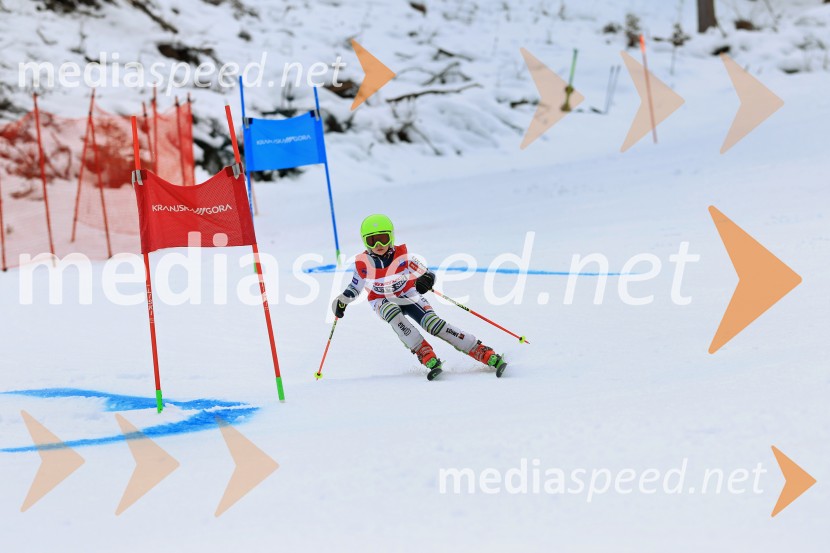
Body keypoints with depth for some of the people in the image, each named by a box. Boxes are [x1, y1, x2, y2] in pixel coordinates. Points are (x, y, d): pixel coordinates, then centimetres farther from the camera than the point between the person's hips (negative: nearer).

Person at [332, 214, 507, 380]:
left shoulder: (401, 256, -17)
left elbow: (426, 274, -12)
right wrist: (342, 301, -12)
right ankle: (427, 356, -36)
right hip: (383, 302, 1)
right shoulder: (363, 263, -14)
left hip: (409, 296, -1)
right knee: (393, 313, -36)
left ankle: (489, 356, -27)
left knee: (433, 324, -24)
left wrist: (426, 280, -34)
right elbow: (355, 287, 3)